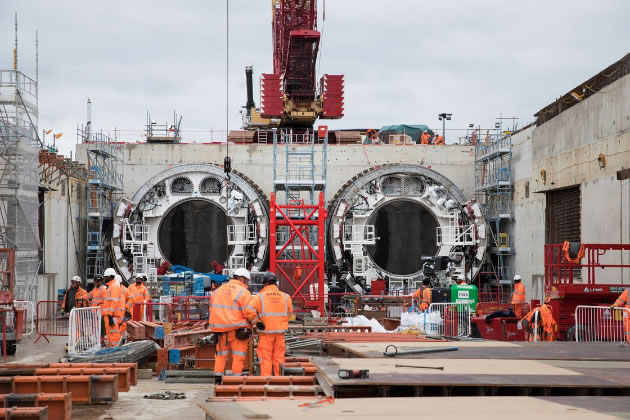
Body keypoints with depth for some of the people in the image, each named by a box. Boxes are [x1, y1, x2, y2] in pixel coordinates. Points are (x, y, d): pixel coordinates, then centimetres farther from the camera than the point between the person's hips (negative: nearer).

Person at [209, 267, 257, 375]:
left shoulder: (218, 290, 12)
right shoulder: (243, 292, -8)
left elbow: (212, 309, 14)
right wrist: (255, 321, 5)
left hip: (219, 329, 5)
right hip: (237, 329, -5)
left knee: (221, 355, 14)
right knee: (239, 355, 3)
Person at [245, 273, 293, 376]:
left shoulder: (260, 297, -9)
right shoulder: (285, 297, 4)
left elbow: (249, 310, -20)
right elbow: (289, 312, 13)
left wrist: (256, 321, -8)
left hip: (266, 331, -3)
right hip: (280, 331, 3)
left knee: (265, 357, 2)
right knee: (279, 357, 11)